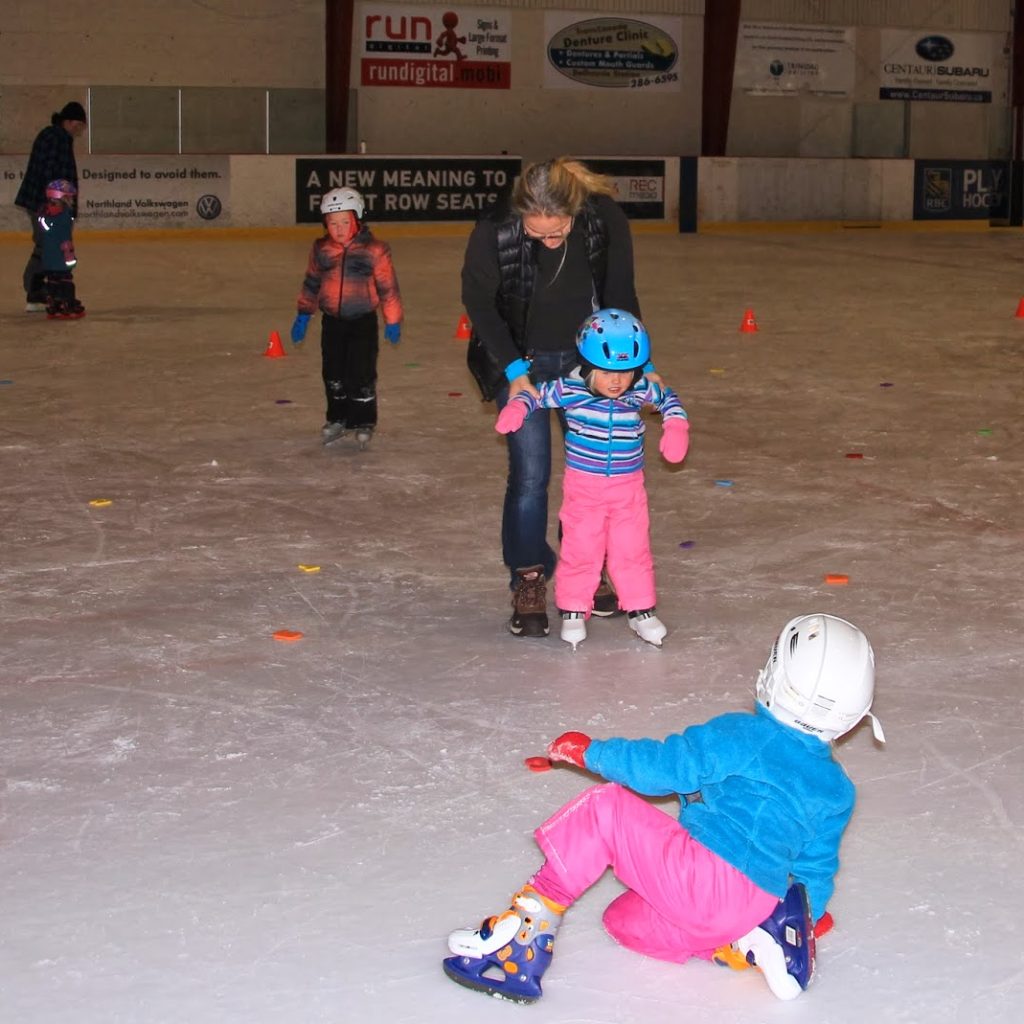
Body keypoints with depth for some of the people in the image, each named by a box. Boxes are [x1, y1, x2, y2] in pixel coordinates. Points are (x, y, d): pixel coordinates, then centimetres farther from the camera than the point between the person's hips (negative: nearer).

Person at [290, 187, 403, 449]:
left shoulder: (374, 250, -11)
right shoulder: (321, 250, 1)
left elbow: (387, 287, -5)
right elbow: (311, 282, 14)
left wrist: (393, 321, -2)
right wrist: (303, 315, 15)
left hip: (363, 321, -4)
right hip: (332, 321, 4)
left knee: (361, 373, -3)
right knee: (333, 373, 10)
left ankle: (364, 422, 10)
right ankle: (337, 419, 25)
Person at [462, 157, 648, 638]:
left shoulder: (607, 220, -22)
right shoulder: (494, 231, -27)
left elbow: (620, 295, -6)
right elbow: (478, 301, -11)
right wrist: (514, 369, -15)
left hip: (586, 358, 3)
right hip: (521, 362, -2)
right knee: (530, 474, -8)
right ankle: (528, 581, 9)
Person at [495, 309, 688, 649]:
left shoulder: (641, 390, -7)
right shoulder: (569, 390, -14)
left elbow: (668, 398, 12)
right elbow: (536, 394, -1)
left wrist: (676, 427, -3)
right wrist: (516, 408, -21)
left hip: (629, 487, 2)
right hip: (583, 486, -2)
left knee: (632, 550, 8)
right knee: (580, 549, 5)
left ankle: (640, 610, 22)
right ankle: (573, 611, 19)